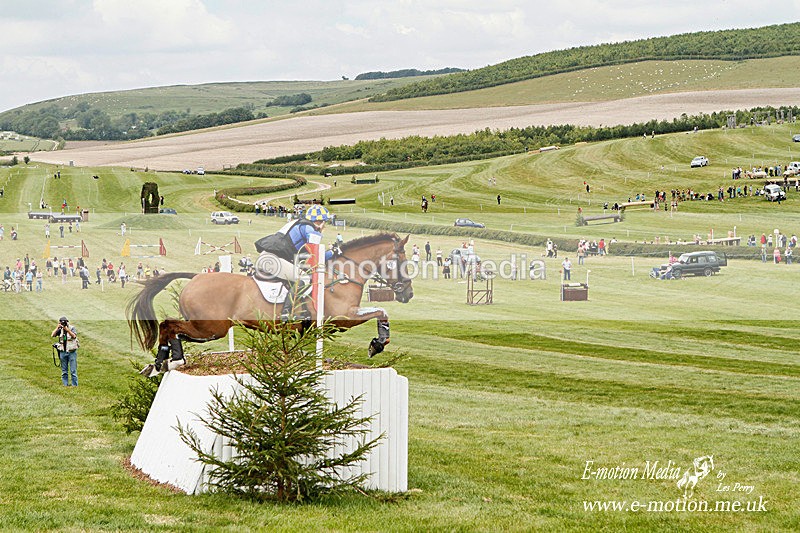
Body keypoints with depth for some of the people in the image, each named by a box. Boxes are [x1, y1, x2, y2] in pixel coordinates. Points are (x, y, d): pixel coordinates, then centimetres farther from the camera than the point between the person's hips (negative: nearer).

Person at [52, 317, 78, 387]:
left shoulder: (72, 328, -4)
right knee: (64, 371, 8)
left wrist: (67, 329, -28)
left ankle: (75, 385, 2)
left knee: (73, 371, -3)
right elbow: (52, 335, -5)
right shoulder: (60, 330, 5)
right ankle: (65, 384, 15)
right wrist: (57, 328, -15)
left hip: (72, 352, -4)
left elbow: (74, 336, -21)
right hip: (63, 352, 4)